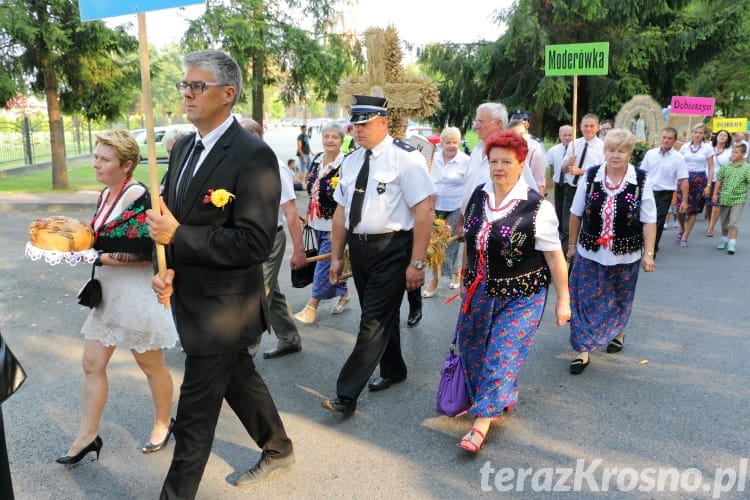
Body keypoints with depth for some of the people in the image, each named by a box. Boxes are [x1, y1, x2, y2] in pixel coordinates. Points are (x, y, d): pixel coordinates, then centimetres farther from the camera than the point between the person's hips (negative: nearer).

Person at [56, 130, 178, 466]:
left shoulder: (139, 198, -20)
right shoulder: (106, 194, 6)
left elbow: (145, 255, -22)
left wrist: (99, 258, -22)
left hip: (137, 293, -8)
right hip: (108, 290, 8)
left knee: (151, 365, 11)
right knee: (92, 364, 10)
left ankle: (163, 424, 32)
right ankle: (87, 436, 23)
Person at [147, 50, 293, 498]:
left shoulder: (254, 156, -20)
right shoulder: (184, 147, 7)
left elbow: (255, 243, -25)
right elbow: (172, 217, 12)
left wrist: (178, 235, -24)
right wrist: (165, 268, -5)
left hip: (221, 308, -8)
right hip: (192, 296, 9)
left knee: (196, 410, 4)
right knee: (238, 378, 24)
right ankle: (278, 449, 46)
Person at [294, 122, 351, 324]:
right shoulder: (316, 159, 7)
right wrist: (309, 214, 20)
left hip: (335, 223, -7)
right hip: (318, 222, 7)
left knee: (325, 262, -3)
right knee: (332, 260, 18)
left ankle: (312, 306, 5)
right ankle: (343, 293, 36)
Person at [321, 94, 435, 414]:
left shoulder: (405, 158, -12)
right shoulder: (351, 161, 9)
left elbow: (424, 211, -16)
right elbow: (341, 210, 13)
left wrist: (417, 262, -19)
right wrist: (336, 256, 11)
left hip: (391, 249, -7)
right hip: (358, 246, 7)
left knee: (374, 321, -5)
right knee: (379, 314, 19)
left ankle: (346, 395, 1)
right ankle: (393, 371, 39)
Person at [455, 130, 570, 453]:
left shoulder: (536, 207, -15)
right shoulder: (478, 195, 1)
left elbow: (554, 256, -12)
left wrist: (563, 300, -10)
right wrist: (466, 280, 19)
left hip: (520, 297, -6)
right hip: (480, 291, 6)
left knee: (502, 354, -6)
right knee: (472, 348, 14)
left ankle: (482, 422, 2)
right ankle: (499, 399, 38)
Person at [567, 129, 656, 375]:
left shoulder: (642, 181, -9)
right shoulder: (590, 177, -5)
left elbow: (649, 221, -5)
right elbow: (576, 214, 4)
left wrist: (648, 254, -6)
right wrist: (572, 245, 9)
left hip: (625, 255, 0)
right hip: (590, 253, 1)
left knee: (620, 300, 17)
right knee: (584, 300, 1)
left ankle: (617, 333, 44)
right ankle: (583, 350, 9)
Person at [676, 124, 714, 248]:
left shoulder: (708, 148, -1)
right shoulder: (685, 147, 4)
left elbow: (711, 168, -1)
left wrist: (708, 185, -7)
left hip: (700, 180, -1)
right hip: (685, 178, 1)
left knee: (693, 211, 2)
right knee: (680, 208, -4)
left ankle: (684, 238, 11)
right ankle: (682, 229, 26)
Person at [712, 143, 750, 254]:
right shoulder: (726, 166, 2)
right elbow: (719, 180, 7)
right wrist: (715, 193, 2)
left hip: (738, 199, -3)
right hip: (724, 198, 3)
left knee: (734, 222, -9)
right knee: (724, 222, 16)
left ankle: (732, 243, -7)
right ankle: (724, 239, 33)